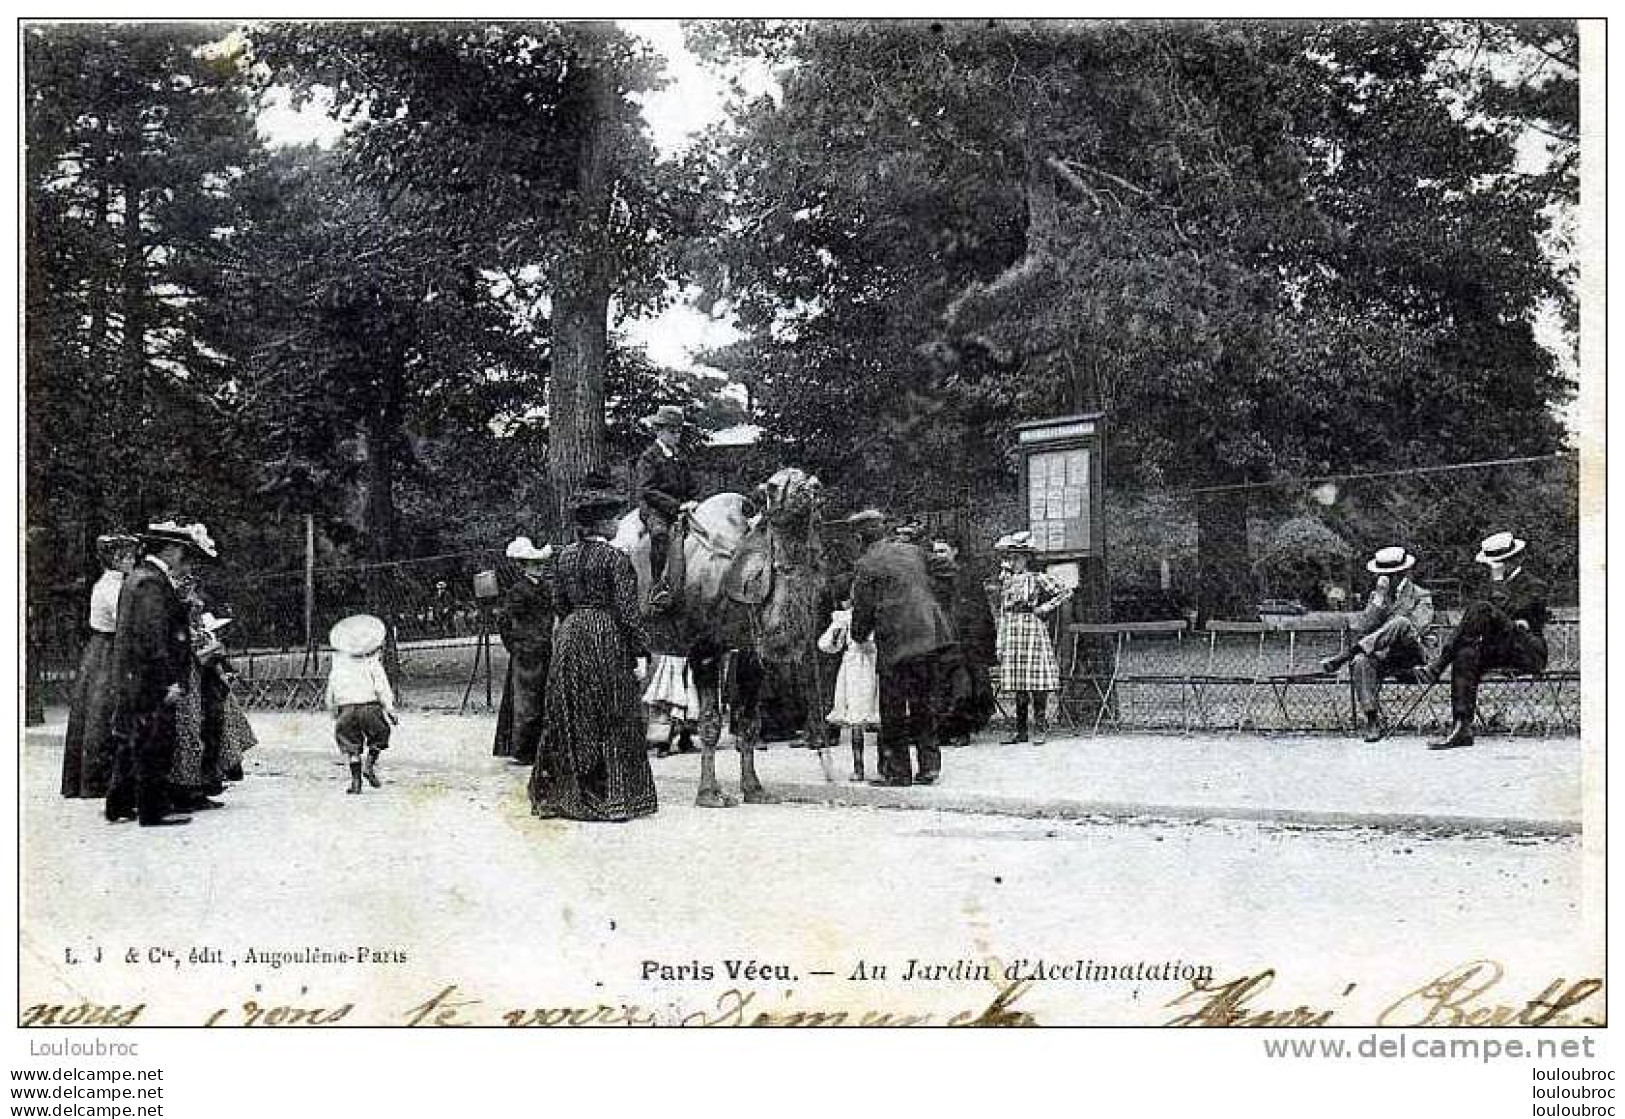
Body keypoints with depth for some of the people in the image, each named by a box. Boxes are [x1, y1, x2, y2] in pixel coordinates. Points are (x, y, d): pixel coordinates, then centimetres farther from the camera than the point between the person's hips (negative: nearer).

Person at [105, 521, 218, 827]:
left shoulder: (135, 577, 16)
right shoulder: (152, 583, -17)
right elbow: (155, 638, -23)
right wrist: (172, 681, -22)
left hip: (129, 681, 11)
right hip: (152, 682, -11)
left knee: (129, 742, 17)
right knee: (154, 745, -4)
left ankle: (120, 804, 24)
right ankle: (154, 810, 0)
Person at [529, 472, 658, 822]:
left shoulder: (564, 557, 6)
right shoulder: (616, 559, -11)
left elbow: (559, 604, 11)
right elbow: (627, 610, -13)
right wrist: (640, 651, -10)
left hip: (570, 637, 6)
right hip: (608, 639, -6)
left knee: (569, 720, 12)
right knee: (614, 723, 2)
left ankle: (561, 794, 18)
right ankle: (612, 799, 4)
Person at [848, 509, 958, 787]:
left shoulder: (867, 565, -4)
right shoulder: (913, 552, 14)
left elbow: (863, 609, 0)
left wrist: (859, 636, 19)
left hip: (898, 641, -6)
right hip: (931, 635, 6)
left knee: (893, 710, 4)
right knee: (921, 703, 16)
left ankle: (898, 771, 6)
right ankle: (929, 763, 13)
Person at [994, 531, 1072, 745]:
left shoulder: (1037, 579, -2)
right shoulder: (1006, 581, 14)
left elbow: (1066, 592, -1)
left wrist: (1045, 608, -5)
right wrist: (1000, 644, 12)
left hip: (1032, 632, -5)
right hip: (1011, 635, 5)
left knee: (1037, 683, -6)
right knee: (1018, 686, 7)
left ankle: (1039, 729, 0)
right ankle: (1020, 731, 11)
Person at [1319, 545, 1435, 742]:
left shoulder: (1422, 596, 10)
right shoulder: (1376, 596, 19)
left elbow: (1415, 628, -9)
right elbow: (1360, 629, 3)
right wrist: (1379, 598, -7)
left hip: (1408, 660, -3)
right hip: (1380, 657, 3)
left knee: (1401, 623, -34)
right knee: (1361, 661, -34)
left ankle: (1346, 654, -35)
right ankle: (1372, 720, -35)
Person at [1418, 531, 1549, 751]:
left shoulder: (1535, 585, 3)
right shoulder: (1495, 586, 26)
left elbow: (1504, 609, -14)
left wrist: (1498, 581, -7)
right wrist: (1513, 622, -4)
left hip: (1530, 651, -6)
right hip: (1500, 650, 7)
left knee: (1480, 610, -27)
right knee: (1466, 655, -29)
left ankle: (1438, 665, -31)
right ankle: (1462, 730, -37)